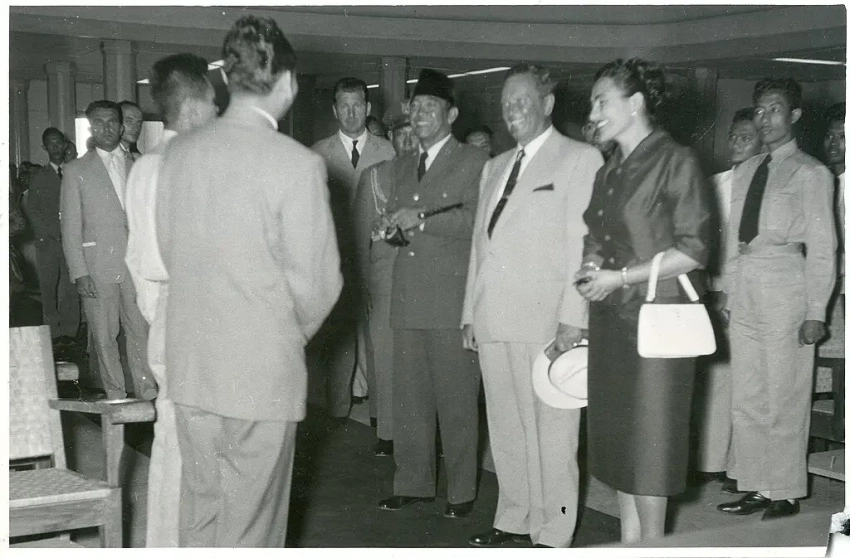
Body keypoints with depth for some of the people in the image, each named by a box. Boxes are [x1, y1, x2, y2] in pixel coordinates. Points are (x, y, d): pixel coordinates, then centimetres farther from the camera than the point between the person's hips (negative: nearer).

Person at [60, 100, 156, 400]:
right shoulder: (76, 170, 5)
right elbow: (70, 227, 1)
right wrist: (79, 272, -7)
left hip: (136, 263, 2)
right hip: (99, 267, -2)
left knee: (140, 330, 1)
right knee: (105, 336, 2)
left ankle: (147, 392, 8)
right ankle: (116, 396, 11)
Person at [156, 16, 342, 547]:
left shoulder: (178, 152, -1)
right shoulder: (298, 165, -16)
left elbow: (167, 249, 8)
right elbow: (316, 283, -13)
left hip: (189, 368, 5)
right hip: (263, 372, -5)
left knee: (200, 509, 19)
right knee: (248, 525, 9)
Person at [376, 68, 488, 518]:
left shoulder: (474, 162, 0)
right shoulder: (401, 166, 21)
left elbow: (478, 218, -11)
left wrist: (422, 220, -13)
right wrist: (392, 224, 5)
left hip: (452, 299, -6)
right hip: (408, 298, 6)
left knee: (456, 400, -1)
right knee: (408, 397, 9)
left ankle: (462, 491, 9)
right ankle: (412, 483, 19)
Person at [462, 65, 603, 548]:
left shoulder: (580, 159, -1)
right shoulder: (495, 167, 20)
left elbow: (583, 244, -8)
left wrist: (573, 318, -15)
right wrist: (471, 313, 14)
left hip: (547, 318, -6)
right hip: (494, 320, 6)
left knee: (552, 430, -2)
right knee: (505, 427, 11)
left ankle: (554, 533, 7)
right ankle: (513, 518, 22)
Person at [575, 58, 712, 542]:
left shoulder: (676, 162, -6)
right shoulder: (609, 171, 16)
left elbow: (694, 250, -11)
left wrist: (621, 277, -14)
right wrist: (592, 269, 1)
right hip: (610, 319, 7)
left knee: (648, 446, -2)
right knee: (617, 441, 8)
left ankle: (652, 542, 7)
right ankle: (628, 541, 17)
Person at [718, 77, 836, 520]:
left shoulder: (810, 173, -1)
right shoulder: (746, 170, 16)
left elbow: (822, 246, -5)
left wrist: (816, 312, -11)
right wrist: (728, 295, 9)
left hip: (784, 287, -6)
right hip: (744, 291, 6)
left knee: (784, 399, -1)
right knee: (745, 398, 9)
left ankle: (787, 493, 11)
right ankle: (757, 488, 19)